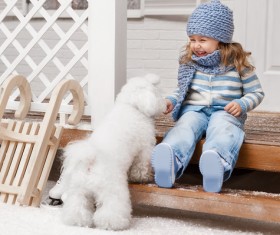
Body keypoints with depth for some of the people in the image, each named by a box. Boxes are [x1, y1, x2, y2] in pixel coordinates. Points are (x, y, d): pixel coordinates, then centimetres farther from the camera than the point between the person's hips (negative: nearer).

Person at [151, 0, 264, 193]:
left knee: (222, 127, -38)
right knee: (185, 125, -34)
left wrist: (241, 104, -12)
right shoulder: (189, 62, 10)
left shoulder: (239, 63, 1)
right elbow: (182, 90, 24)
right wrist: (171, 100, 3)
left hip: (225, 112, -2)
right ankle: (171, 162, -67)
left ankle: (217, 161, -72)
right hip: (193, 109, 2)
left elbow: (256, 93, 7)